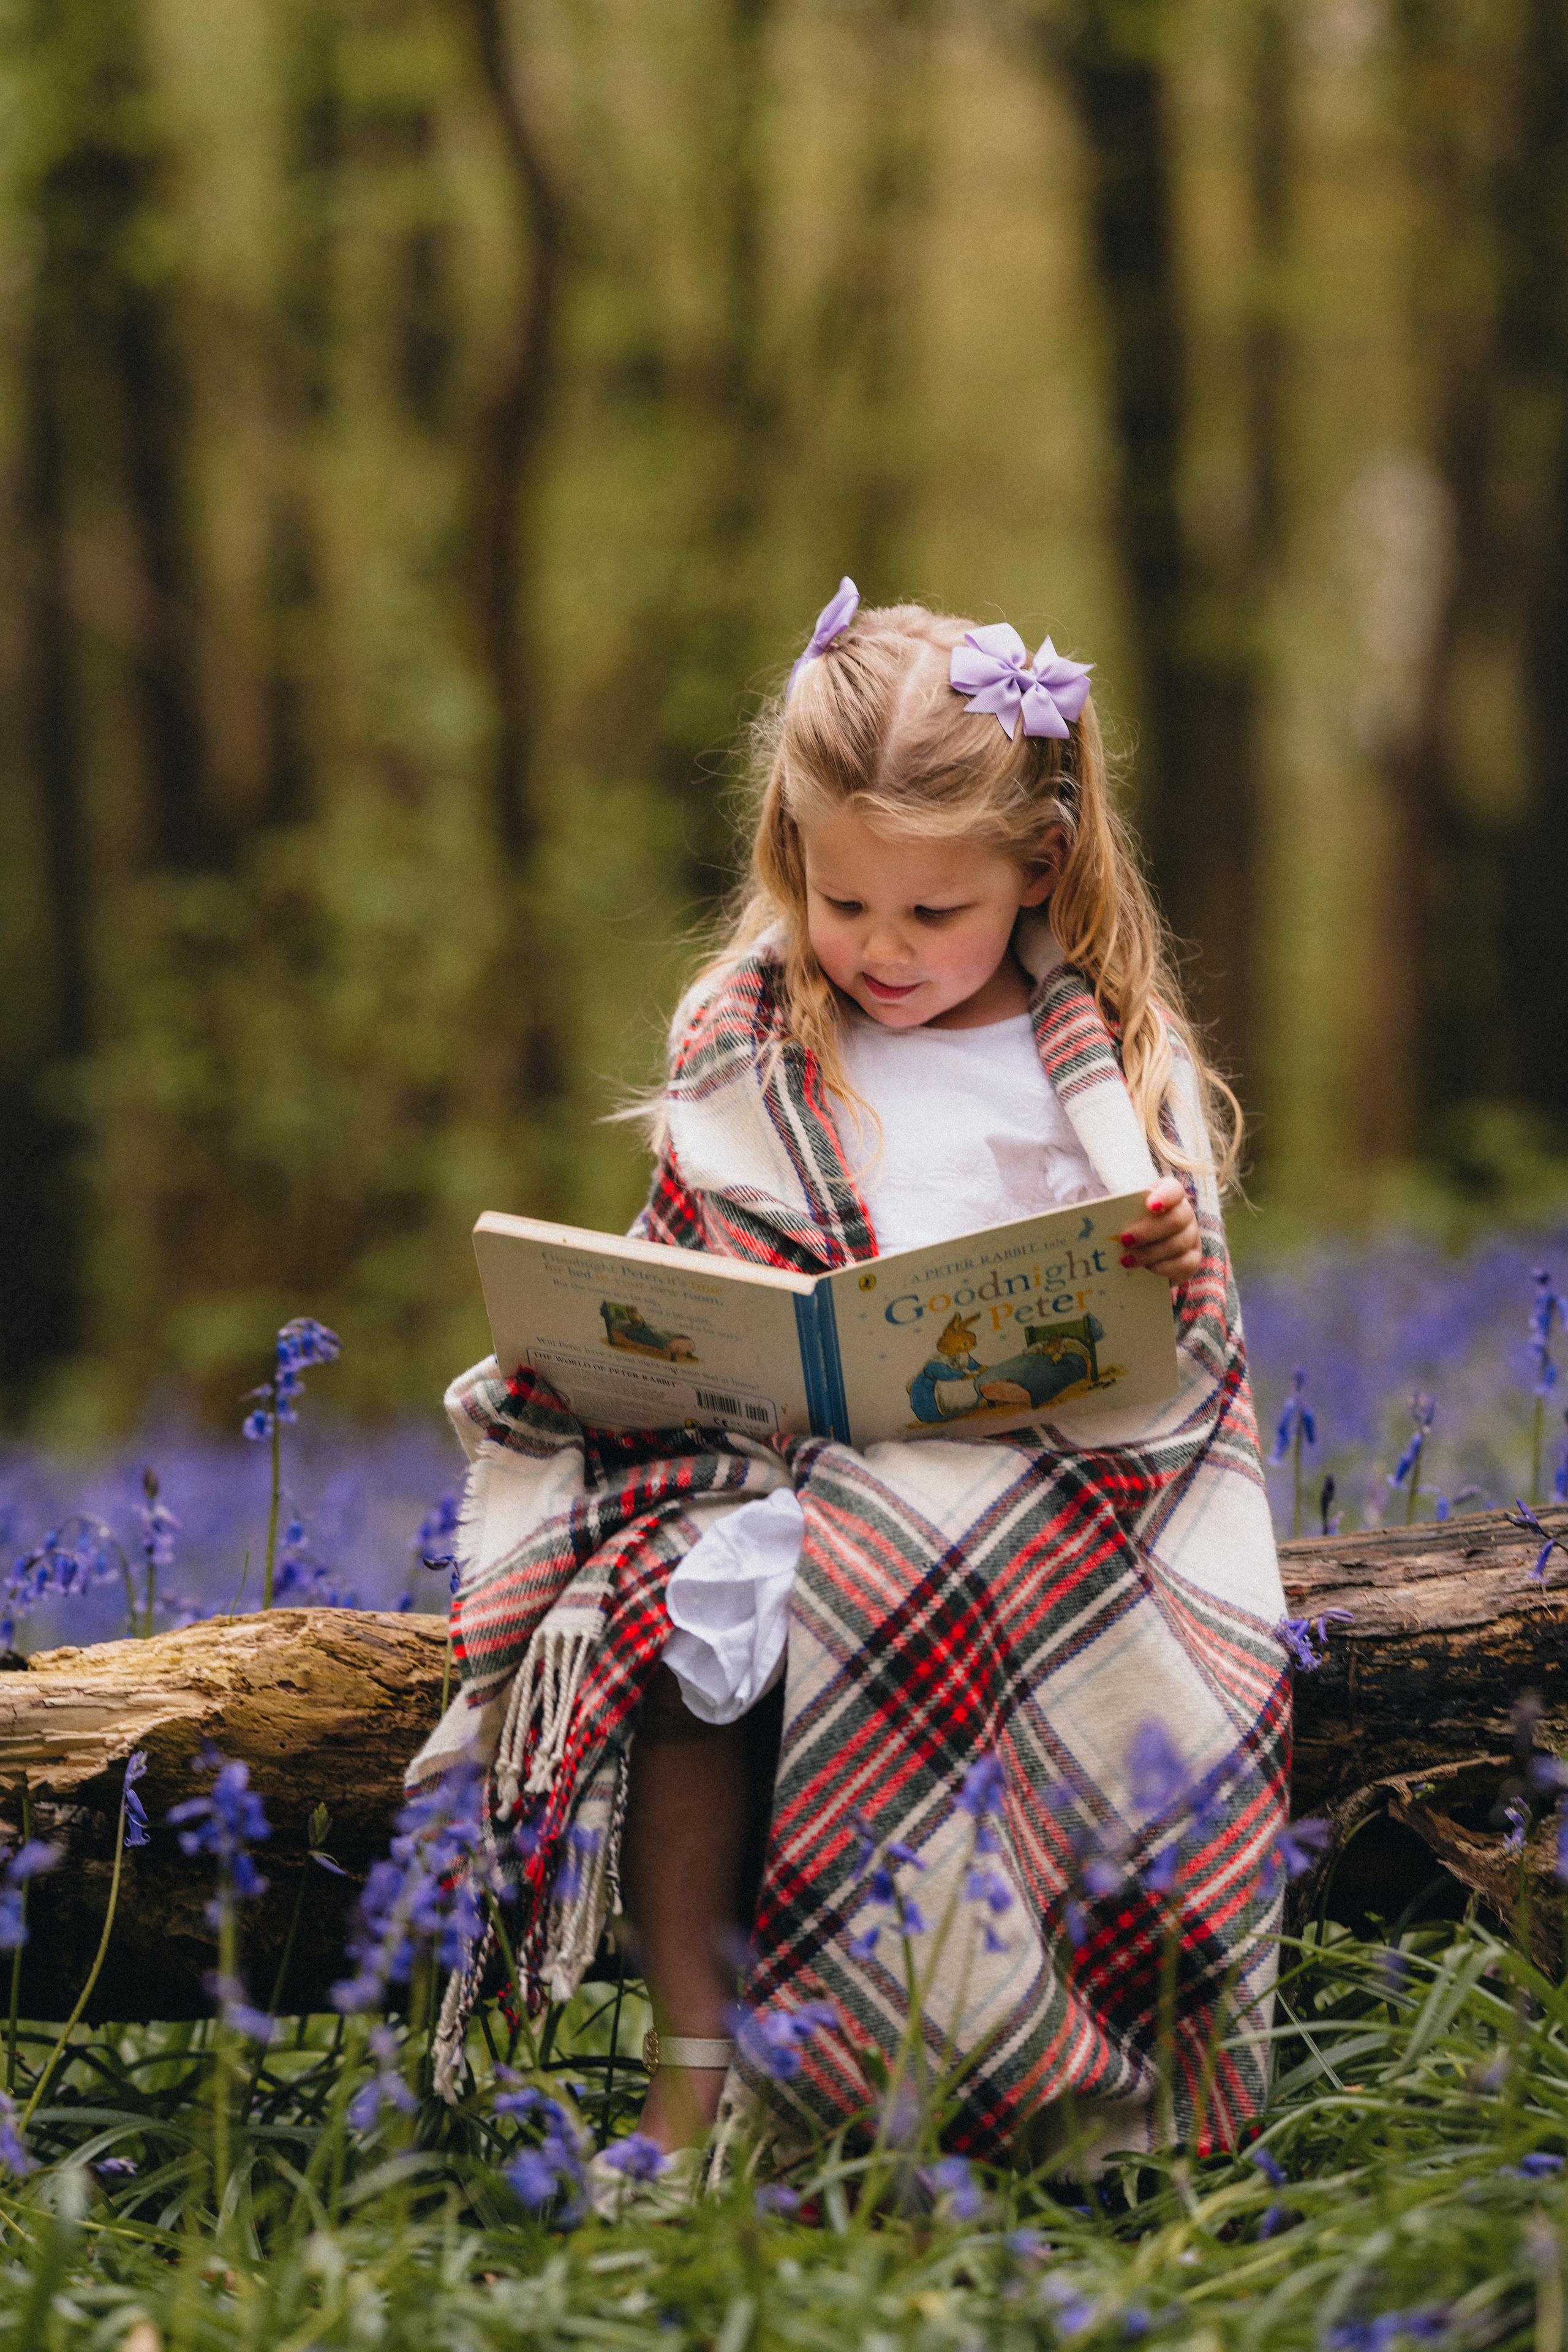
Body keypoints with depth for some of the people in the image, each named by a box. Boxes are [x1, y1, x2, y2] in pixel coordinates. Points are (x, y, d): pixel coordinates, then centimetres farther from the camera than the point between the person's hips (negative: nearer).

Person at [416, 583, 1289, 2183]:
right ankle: (695, 2060, -25)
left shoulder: (1110, 1063, 10)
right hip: (773, 1461, 2)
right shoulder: (742, 1044, 14)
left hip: (1036, 1467, -2)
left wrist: (1173, 1270, -15)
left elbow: (1169, 1361, 9)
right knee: (677, 1626, -31)